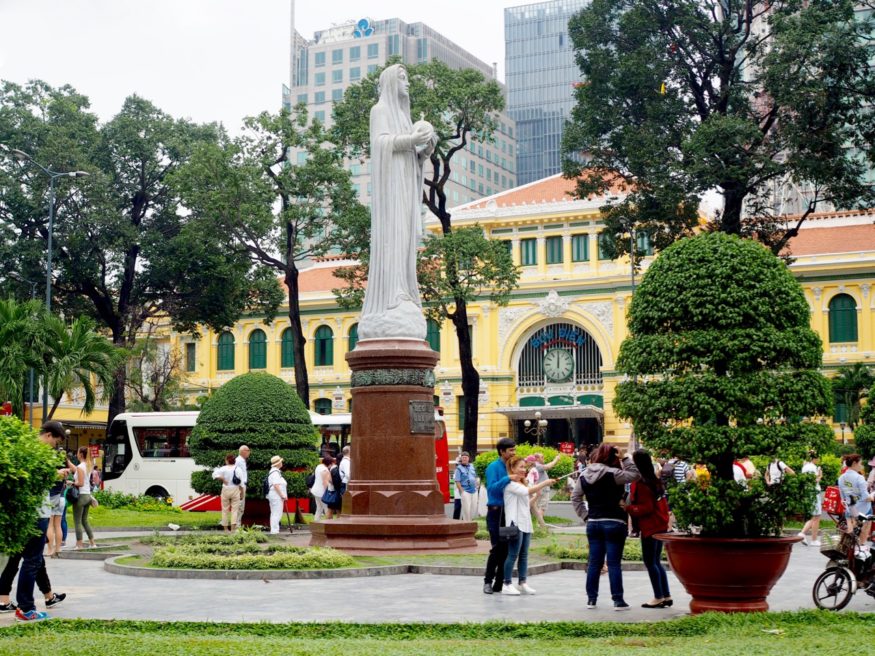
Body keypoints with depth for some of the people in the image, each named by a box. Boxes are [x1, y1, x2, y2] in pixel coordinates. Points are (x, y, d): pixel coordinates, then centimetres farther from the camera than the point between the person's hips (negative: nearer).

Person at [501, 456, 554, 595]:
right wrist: (544, 483, -20)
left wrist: (537, 494, 11)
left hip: (526, 523, 9)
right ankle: (507, 585, -4)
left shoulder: (521, 484, 20)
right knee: (513, 555, -7)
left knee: (524, 555, 7)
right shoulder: (510, 483, -8)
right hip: (515, 523, -9)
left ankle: (523, 584, 8)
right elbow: (527, 491, -22)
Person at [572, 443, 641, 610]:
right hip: (613, 523, -5)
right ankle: (618, 600, 1)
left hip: (593, 523, 5)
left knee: (594, 562, 10)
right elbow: (635, 475, -11)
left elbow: (575, 498, 11)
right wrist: (625, 459, -5)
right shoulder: (613, 474, -13)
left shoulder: (585, 476, 8)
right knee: (614, 563, -2)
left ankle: (591, 598, 14)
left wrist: (585, 515, 12)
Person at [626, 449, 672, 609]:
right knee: (656, 561, 16)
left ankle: (658, 597, 2)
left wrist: (627, 508, -16)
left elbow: (646, 507, -19)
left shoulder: (640, 483, -16)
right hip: (660, 525, 9)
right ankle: (666, 596, 17)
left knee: (650, 562, -1)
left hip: (650, 527, -9)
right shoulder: (655, 481, 11)